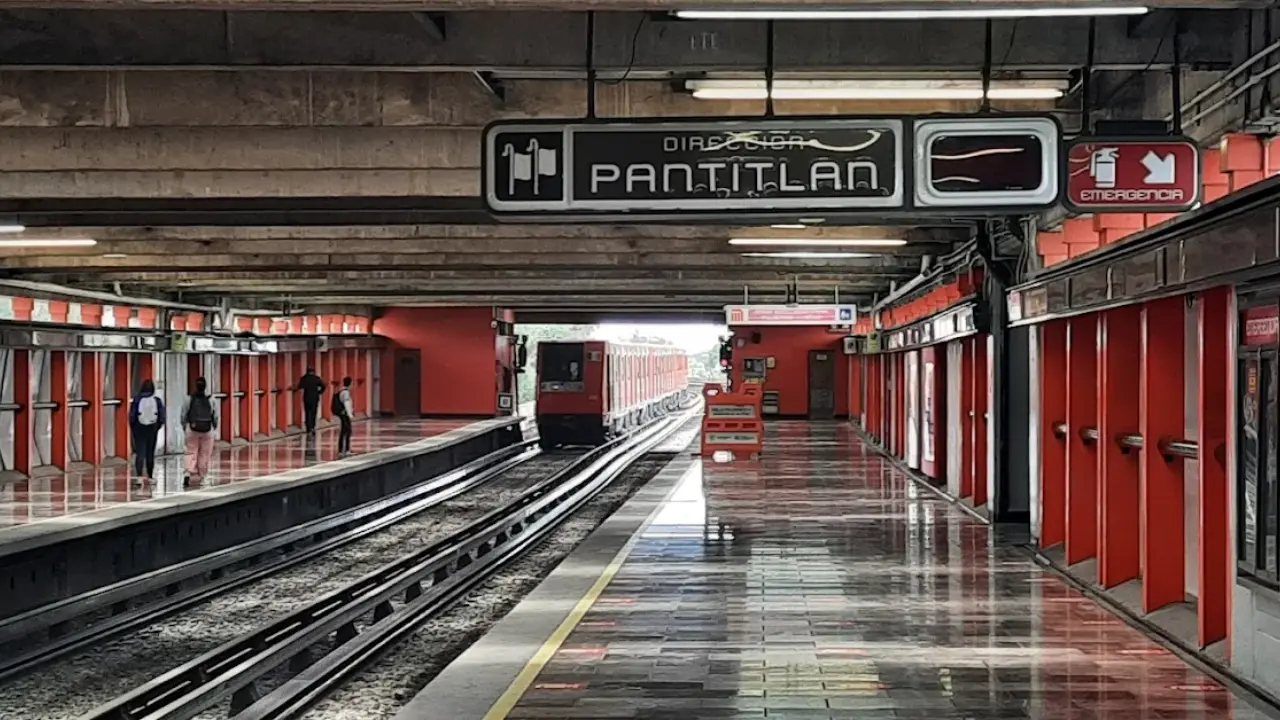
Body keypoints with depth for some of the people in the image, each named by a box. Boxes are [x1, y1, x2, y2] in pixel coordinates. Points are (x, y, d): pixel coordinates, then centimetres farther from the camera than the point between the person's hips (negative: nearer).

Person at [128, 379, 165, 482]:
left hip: (139, 429, -1)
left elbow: (131, 416, -7)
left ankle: (139, 475, -19)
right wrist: (158, 427, 13)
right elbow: (162, 416, -4)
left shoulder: (137, 400, -8)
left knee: (139, 453, -3)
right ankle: (150, 476, 20)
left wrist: (133, 428, 9)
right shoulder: (157, 400, -5)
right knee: (150, 454, 13)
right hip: (152, 429, 1)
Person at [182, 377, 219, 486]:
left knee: (191, 452, 6)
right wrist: (215, 427, 17)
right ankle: (202, 475, 14)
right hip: (207, 430, 0)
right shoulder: (210, 400, -4)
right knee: (205, 454, 9)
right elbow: (215, 416, 1)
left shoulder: (189, 399, -4)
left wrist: (184, 426, 14)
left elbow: (183, 415, -1)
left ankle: (189, 473, -12)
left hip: (192, 429, 0)